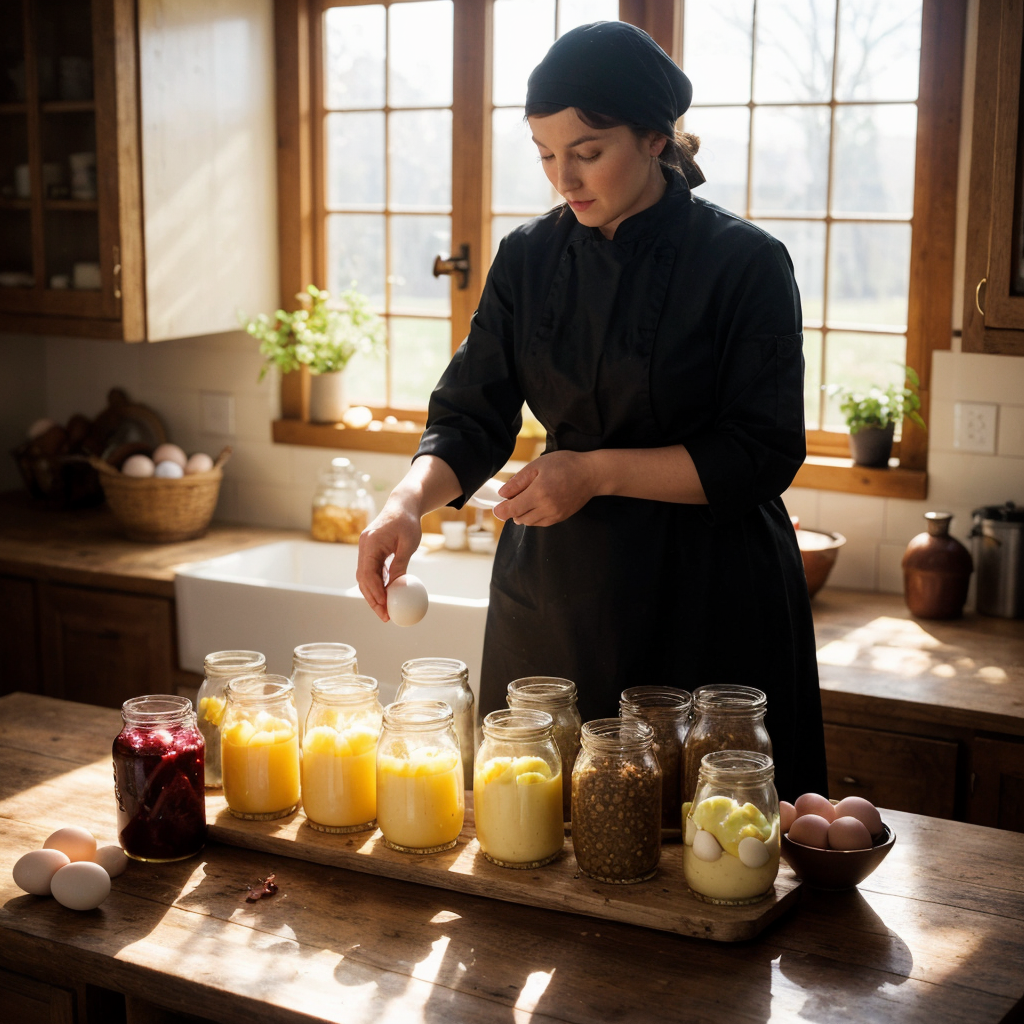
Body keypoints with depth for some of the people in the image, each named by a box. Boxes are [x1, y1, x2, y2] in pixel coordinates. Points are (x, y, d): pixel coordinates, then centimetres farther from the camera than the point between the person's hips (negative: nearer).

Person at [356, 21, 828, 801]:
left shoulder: (746, 263, -9)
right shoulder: (530, 258, 4)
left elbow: (764, 457, -11)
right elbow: (473, 418, 4)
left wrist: (599, 471, -19)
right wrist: (411, 498, -16)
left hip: (706, 601, -3)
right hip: (555, 591, 4)